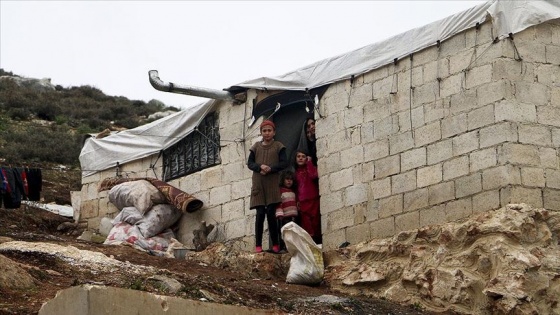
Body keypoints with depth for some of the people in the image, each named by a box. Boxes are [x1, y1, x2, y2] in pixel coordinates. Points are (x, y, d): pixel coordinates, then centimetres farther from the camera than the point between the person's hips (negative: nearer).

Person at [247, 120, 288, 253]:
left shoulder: (278, 146, 8)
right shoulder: (256, 147, 14)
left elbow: (284, 163, -1)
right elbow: (250, 163, 8)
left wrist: (270, 169, -16)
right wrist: (260, 167, -13)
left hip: (272, 184, -1)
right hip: (258, 184, 1)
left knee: (270, 213, -8)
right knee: (260, 213, -6)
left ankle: (276, 244, 0)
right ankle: (258, 245, -5)